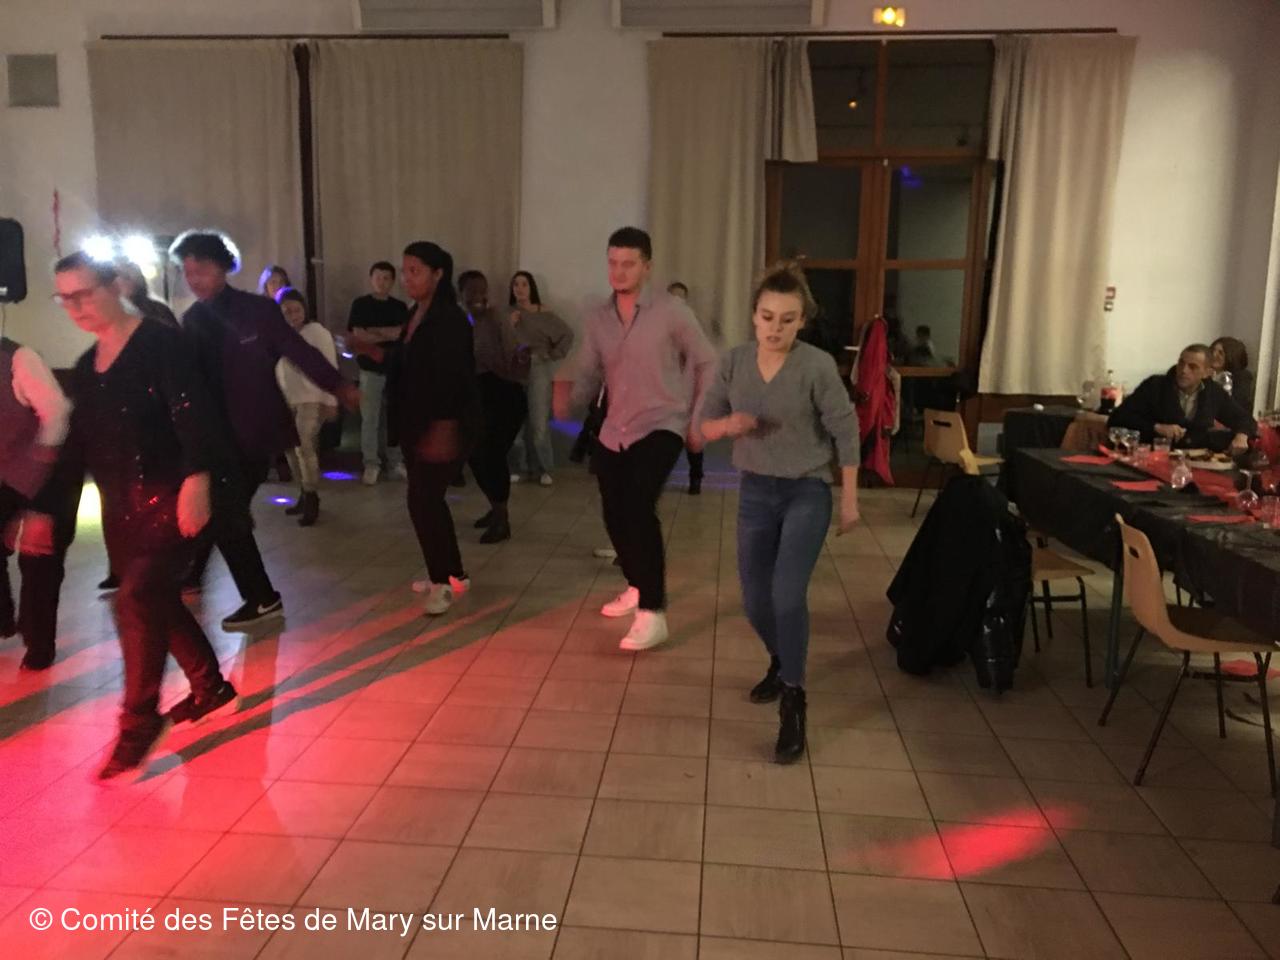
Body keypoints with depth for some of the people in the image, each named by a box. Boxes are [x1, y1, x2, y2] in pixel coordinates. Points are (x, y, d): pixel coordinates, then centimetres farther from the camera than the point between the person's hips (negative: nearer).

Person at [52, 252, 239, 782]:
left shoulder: (160, 342, -9)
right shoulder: (84, 367, 14)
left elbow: (191, 412, -20)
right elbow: (77, 444, 16)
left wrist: (196, 479, -31)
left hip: (168, 496, -8)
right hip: (120, 506, 8)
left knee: (138, 599, -14)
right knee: (157, 601, 13)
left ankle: (140, 721, -2)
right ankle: (211, 689, 29)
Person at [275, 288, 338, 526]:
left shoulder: (318, 332, -8)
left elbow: (330, 368, -9)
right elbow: (276, 368, 12)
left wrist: (330, 401, -12)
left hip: (312, 400, -6)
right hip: (287, 401, 6)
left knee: (304, 447, -13)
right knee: (291, 448, 10)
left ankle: (312, 500, -4)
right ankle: (305, 495, 23)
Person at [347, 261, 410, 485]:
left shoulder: (400, 307, 10)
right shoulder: (360, 304, 1)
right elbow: (358, 336, -9)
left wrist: (375, 331, -12)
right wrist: (390, 335, -7)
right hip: (370, 369, -2)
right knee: (370, 419, -1)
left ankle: (395, 462, 13)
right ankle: (371, 464, 6)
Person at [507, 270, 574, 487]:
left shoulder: (544, 314, 1)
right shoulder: (508, 314, 7)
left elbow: (567, 334, 3)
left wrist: (553, 355, 0)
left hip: (539, 369, -2)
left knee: (539, 422, -4)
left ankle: (543, 469, 6)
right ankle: (518, 468, 10)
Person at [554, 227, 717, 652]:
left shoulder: (671, 311, -8)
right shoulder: (598, 318, 5)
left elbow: (706, 363, -1)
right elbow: (589, 374, 4)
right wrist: (568, 398, -17)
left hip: (660, 427, -6)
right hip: (613, 432, 6)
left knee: (638, 507, -24)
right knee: (615, 516, 13)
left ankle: (653, 613, -17)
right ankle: (637, 587, 40)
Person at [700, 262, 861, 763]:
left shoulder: (817, 366, -14)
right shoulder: (733, 362, -4)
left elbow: (845, 432, -7)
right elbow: (704, 424, 1)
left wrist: (849, 500, -3)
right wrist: (729, 424, -22)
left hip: (807, 494, -4)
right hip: (755, 493, 4)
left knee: (787, 595, -18)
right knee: (755, 601, 10)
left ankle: (793, 705, -2)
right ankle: (780, 662, 42)